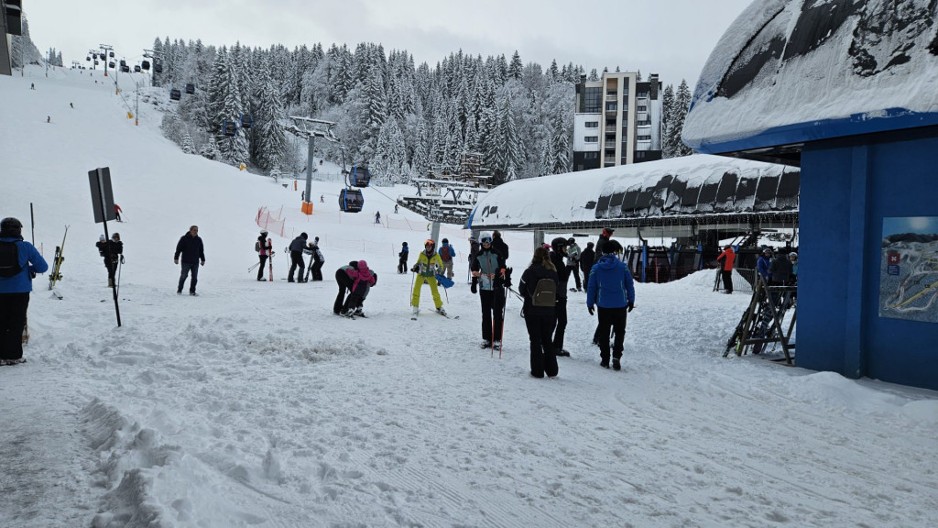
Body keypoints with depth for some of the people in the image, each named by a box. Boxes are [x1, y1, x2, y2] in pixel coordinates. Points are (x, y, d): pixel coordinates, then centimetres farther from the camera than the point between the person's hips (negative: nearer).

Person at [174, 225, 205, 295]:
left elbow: (201, 251, 18)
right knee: (184, 276, -1)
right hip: (186, 262, -4)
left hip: (195, 262, 4)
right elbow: (178, 249, -3)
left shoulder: (199, 240, 10)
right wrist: (176, 258, -7)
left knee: (195, 277, 2)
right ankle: (179, 290, 13)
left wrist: (203, 260, 17)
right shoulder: (184, 239, -3)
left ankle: (192, 291, 11)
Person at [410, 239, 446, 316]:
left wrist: (438, 272, -18)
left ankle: (439, 308, 13)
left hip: (431, 276, 0)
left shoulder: (436, 256, -11)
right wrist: (415, 267, -12)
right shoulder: (422, 254, -10)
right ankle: (415, 307, -2)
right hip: (421, 274, 0)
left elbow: (440, 265, 0)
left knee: (435, 291, -3)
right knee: (416, 289, -12)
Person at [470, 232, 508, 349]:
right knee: (486, 313, 10)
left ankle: (497, 339, -2)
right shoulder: (478, 255, 6)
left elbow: (503, 267, 0)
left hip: (497, 286, -3)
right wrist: (474, 283, 6)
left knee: (498, 313, -4)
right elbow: (474, 269, 12)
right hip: (484, 287, 3)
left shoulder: (497, 253, -1)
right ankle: (486, 338, 17)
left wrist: (505, 279, -11)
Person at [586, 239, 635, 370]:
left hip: (603, 306, 1)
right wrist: (631, 300, 13)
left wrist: (590, 303, 11)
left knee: (603, 333, 11)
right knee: (619, 331, 11)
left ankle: (605, 359, 13)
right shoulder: (622, 266, -6)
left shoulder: (596, 268, -4)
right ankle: (616, 356, -4)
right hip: (620, 305, -1)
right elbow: (630, 284, 1)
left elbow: (591, 287, 1)